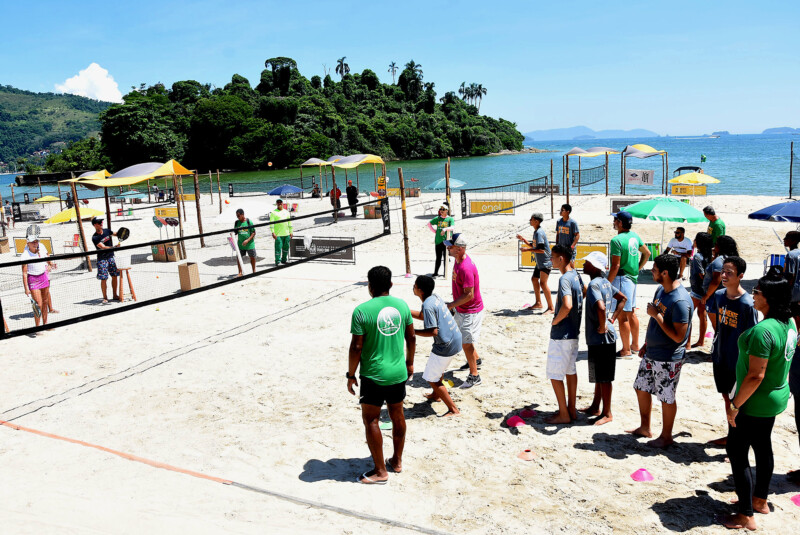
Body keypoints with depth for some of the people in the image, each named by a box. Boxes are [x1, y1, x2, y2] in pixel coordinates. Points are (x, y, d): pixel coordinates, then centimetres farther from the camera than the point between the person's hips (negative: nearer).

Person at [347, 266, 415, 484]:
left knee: (370, 420, 7)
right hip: (399, 373, 5)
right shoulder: (402, 305, -1)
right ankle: (397, 461, 34)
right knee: (397, 415, 19)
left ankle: (380, 472, 14)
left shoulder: (362, 310, -16)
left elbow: (356, 347, -15)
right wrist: (409, 363, 20)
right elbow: (411, 337, 7)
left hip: (374, 376, -5)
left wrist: (351, 375, -3)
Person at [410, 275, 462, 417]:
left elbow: (433, 331, -26)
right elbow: (422, 316, 20)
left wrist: (412, 331, -18)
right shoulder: (434, 297, 6)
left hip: (446, 345, -10)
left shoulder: (428, 306, -23)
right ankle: (436, 395, 54)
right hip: (455, 339, 10)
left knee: (432, 378, 4)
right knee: (438, 368, 32)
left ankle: (453, 410, 7)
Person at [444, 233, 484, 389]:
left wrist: (450, 305, -25)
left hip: (470, 311, -10)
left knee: (466, 343, -4)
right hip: (462, 310, 10)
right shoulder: (459, 260, 0)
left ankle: (474, 376, 9)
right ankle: (475, 360, 49)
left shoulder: (466, 268, -31)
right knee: (462, 337, 26)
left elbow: (469, 295, -30)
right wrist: (454, 305, 21)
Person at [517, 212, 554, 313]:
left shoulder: (539, 232, -20)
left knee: (543, 283, -14)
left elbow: (541, 250, -26)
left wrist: (527, 249, -21)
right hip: (540, 262, 11)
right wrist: (523, 240, 15)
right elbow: (534, 246, 22)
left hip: (545, 262, -11)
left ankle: (551, 308, -10)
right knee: (534, 279, 19)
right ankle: (538, 303, 31)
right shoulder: (536, 231, 11)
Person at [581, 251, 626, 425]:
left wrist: (602, 326, -22)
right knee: (599, 376, 20)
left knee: (603, 378, 2)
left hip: (601, 339, -10)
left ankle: (607, 413, 14)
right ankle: (595, 407, 33)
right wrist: (612, 319, 14)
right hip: (599, 338, 10)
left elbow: (601, 307, -38)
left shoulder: (594, 284, -21)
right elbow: (623, 298, 20)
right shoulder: (605, 282, 8)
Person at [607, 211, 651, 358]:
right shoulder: (634, 236, 8)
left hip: (621, 279, -9)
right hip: (633, 278, 9)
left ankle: (626, 350, 3)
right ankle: (635, 345, 28)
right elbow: (647, 253, 19)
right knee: (631, 313, 18)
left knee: (622, 316, -3)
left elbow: (615, 266, -21)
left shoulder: (617, 240, -18)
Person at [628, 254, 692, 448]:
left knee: (666, 397, 7)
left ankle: (666, 436, 26)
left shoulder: (680, 301, -25)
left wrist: (657, 315, -24)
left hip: (669, 359, -9)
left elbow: (678, 336, -27)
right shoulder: (660, 290, 4)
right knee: (641, 388, 18)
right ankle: (645, 428, 36)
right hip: (651, 354, 9)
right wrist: (646, 344, 17)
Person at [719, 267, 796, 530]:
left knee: (737, 453, 2)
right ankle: (760, 500, 40)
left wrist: (735, 405, -20)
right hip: (777, 398, 9)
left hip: (754, 403, -9)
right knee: (762, 448, 23)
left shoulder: (762, 331, -30)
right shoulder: (789, 323, 1)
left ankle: (746, 516, 12)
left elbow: (756, 375, -29)